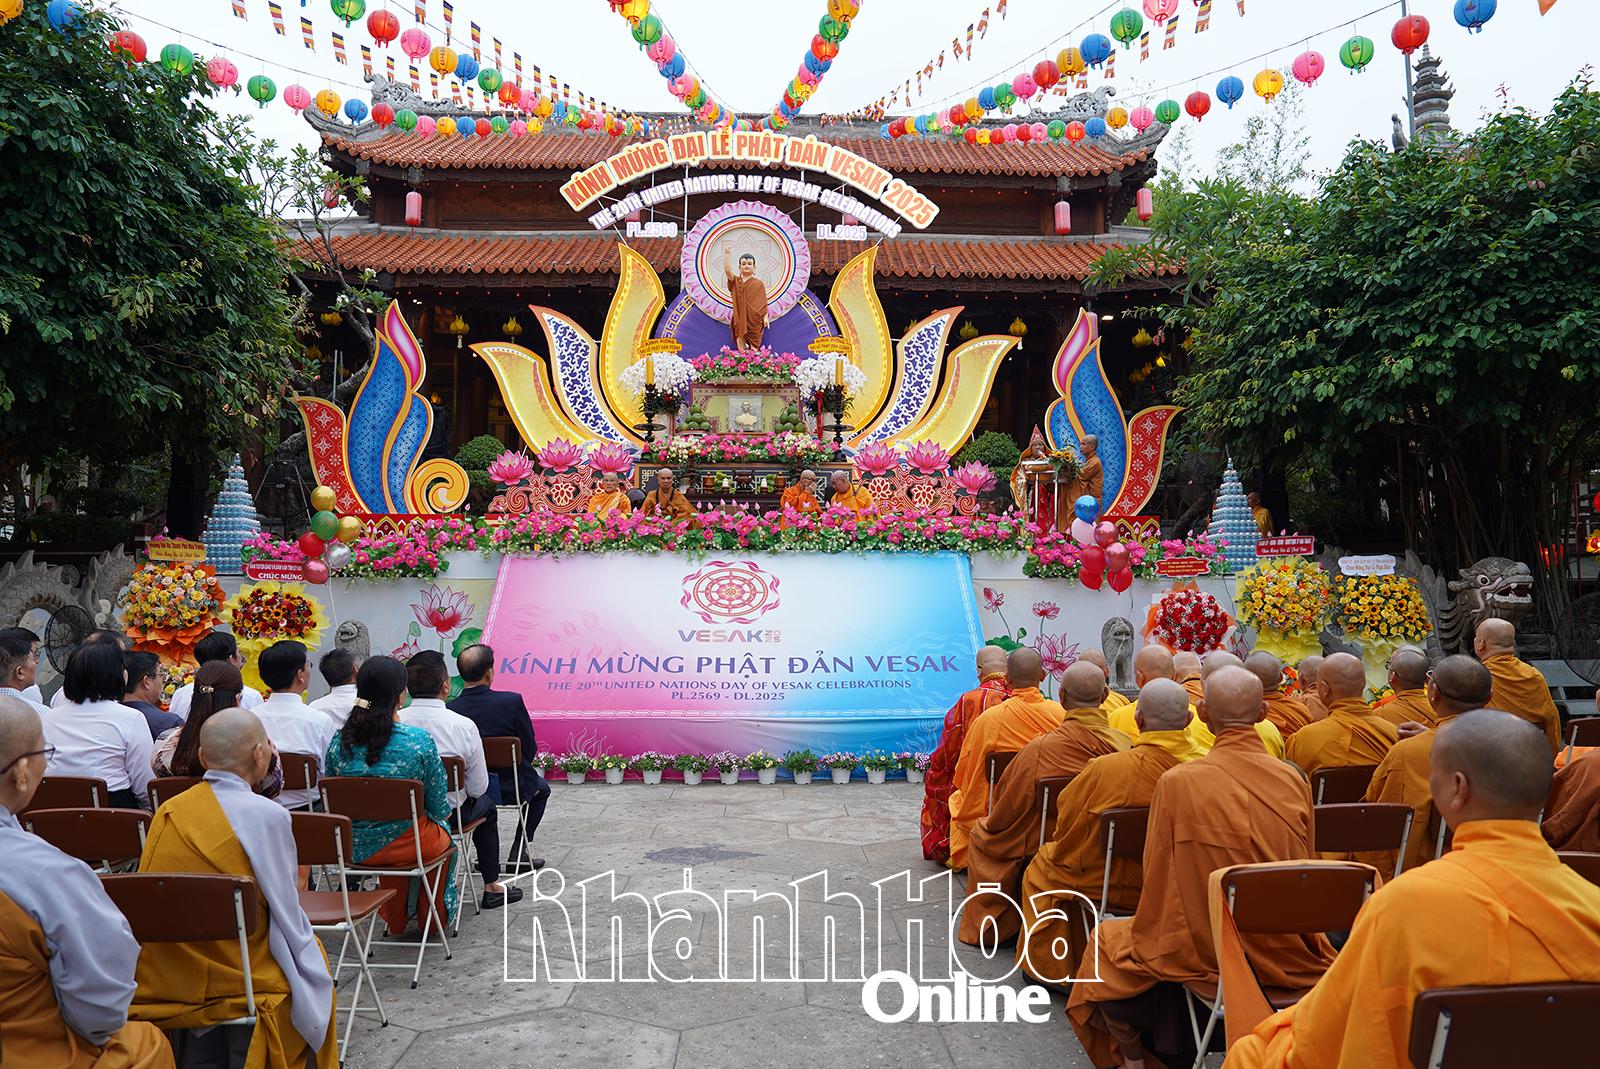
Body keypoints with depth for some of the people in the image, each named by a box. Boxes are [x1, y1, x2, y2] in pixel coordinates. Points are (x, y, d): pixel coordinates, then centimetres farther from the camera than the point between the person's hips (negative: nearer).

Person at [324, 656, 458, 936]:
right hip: (409, 845, -3)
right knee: (443, 830, 31)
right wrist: (441, 814, 12)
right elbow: (439, 808, -12)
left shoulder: (339, 742, -11)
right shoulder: (420, 741, -20)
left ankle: (396, 919, 50)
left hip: (356, 848, 3)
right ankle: (432, 918, 48)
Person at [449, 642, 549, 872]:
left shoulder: (448, 709, -16)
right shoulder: (512, 701, -23)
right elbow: (530, 749, -12)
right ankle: (518, 852, 23)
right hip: (510, 788, -3)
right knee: (541, 788, 30)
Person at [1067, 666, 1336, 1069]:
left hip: (1205, 950, -3)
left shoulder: (1177, 782, -17)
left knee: (1109, 939, 23)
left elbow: (1158, 876, -6)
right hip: (1289, 953, 4)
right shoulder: (1295, 781, -7)